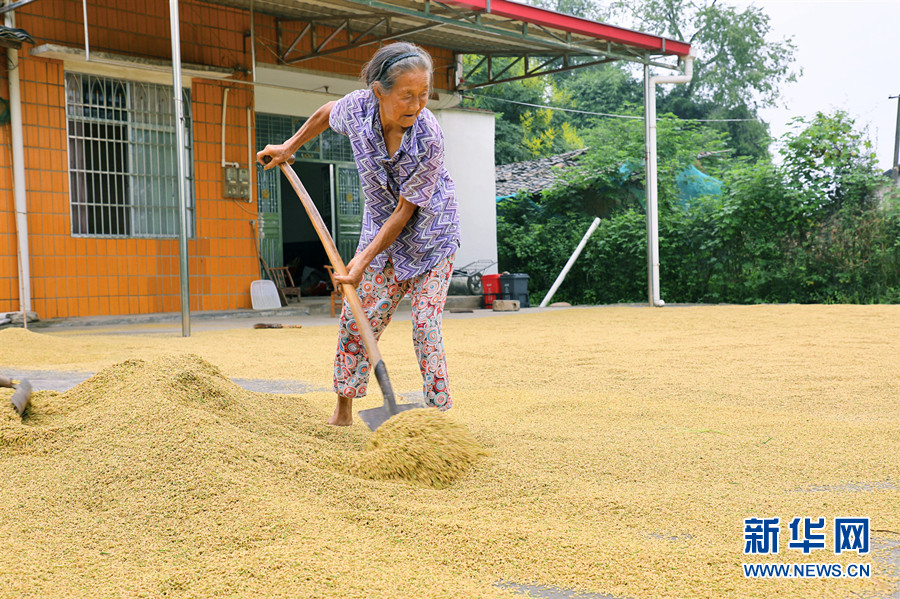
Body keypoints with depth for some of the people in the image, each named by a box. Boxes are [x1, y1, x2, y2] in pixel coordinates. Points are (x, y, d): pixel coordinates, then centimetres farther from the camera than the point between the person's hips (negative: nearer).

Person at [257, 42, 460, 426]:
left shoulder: (429, 139, -31)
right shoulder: (358, 107, -21)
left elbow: (405, 211, -25)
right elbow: (328, 113, 7)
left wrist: (364, 259, -25)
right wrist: (289, 148, 13)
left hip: (430, 235, -4)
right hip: (382, 228, 4)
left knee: (426, 325, -12)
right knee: (358, 318, 3)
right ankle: (343, 410, 17)